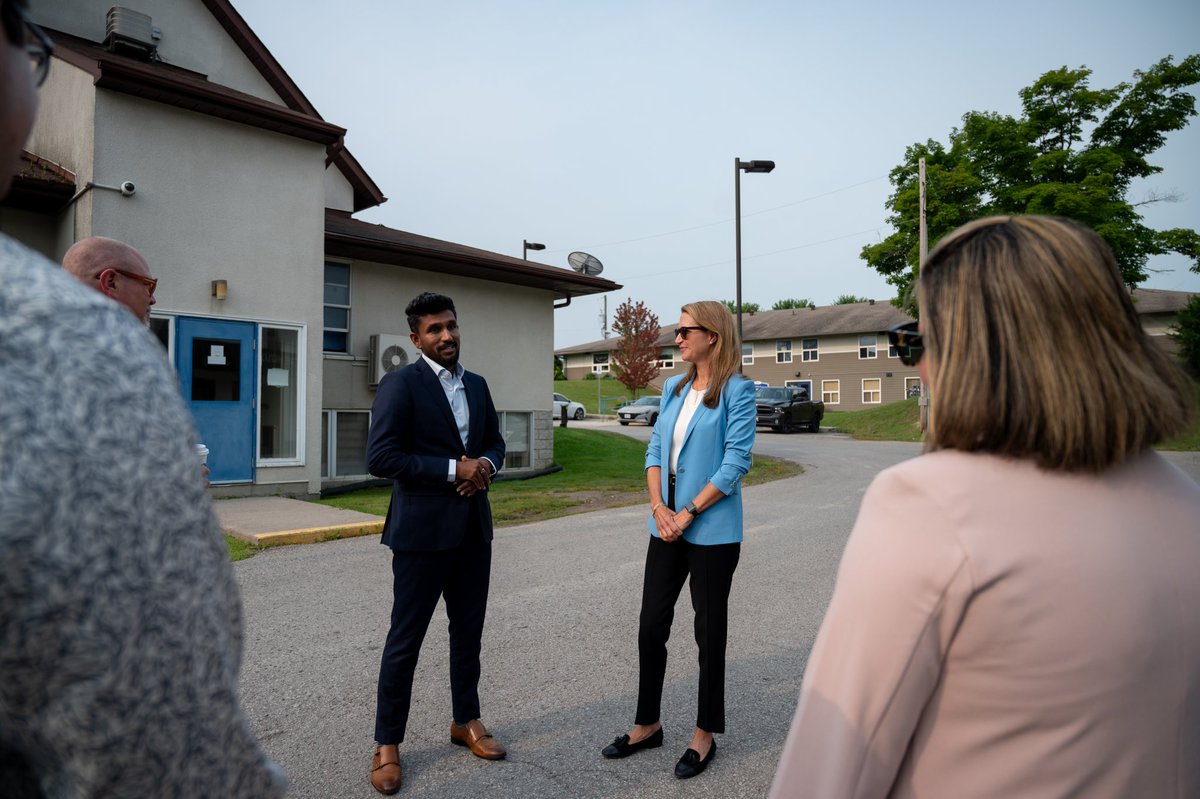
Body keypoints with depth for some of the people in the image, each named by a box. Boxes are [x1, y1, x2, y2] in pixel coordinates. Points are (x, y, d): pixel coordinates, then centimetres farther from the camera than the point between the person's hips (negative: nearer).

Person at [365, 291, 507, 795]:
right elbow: (380, 457, -18)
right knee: (405, 640, 6)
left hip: (473, 527, 6)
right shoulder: (400, 385, -10)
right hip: (423, 529, -6)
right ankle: (387, 743, 23)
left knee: (468, 632, 17)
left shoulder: (476, 385, 10)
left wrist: (485, 464, -5)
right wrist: (454, 469, -19)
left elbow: (495, 442, 18)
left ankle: (465, 721, 35)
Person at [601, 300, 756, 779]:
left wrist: (687, 514, -15)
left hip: (712, 529, -6)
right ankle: (648, 724, 28)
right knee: (651, 625, 10)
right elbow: (655, 450, 9)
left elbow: (736, 462, -14)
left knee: (709, 630, 8)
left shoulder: (736, 390, -9)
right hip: (667, 525, 6)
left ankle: (705, 734, 25)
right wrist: (658, 507, -5)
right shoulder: (674, 387, 10)